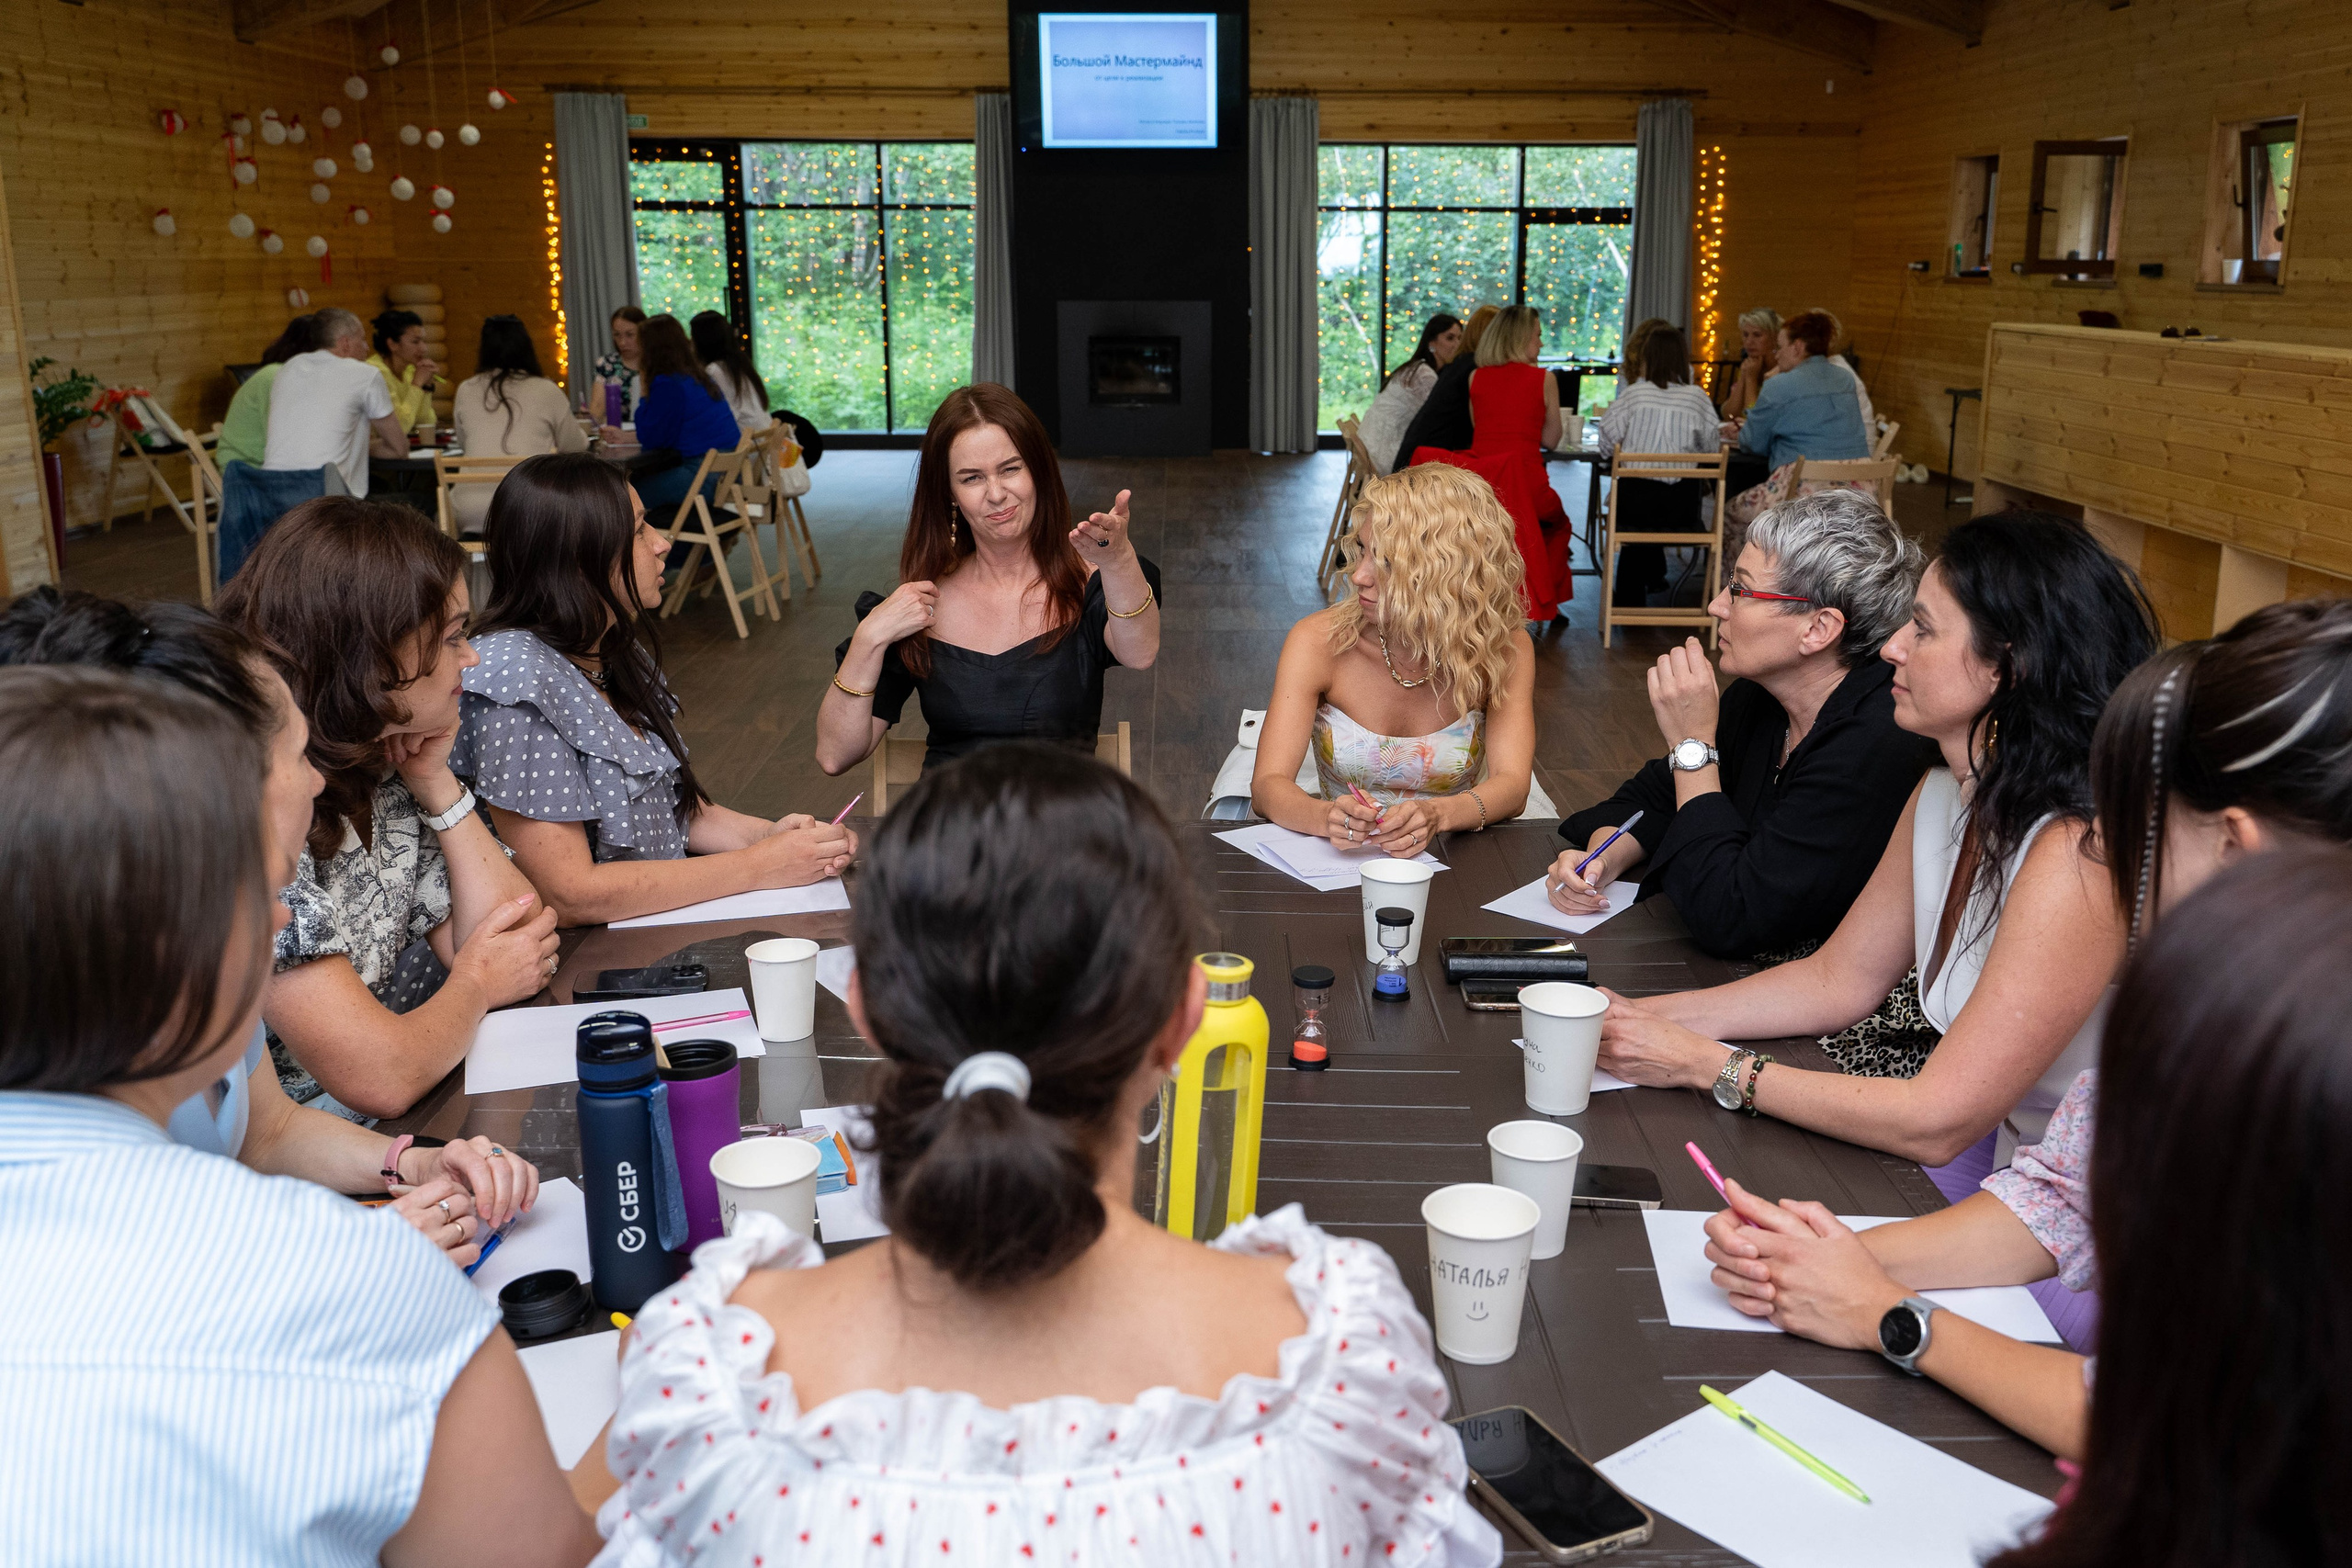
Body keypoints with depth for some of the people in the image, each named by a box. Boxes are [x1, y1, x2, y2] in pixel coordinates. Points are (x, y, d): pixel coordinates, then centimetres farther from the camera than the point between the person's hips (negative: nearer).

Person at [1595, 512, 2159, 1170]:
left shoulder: (2077, 851, -28)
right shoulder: (1942, 796, -1)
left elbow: (1937, 1123, -27)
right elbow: (1837, 978, 10)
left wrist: (1706, 1064, -20)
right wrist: (1644, 1017, -2)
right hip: (1990, 1142, 7)